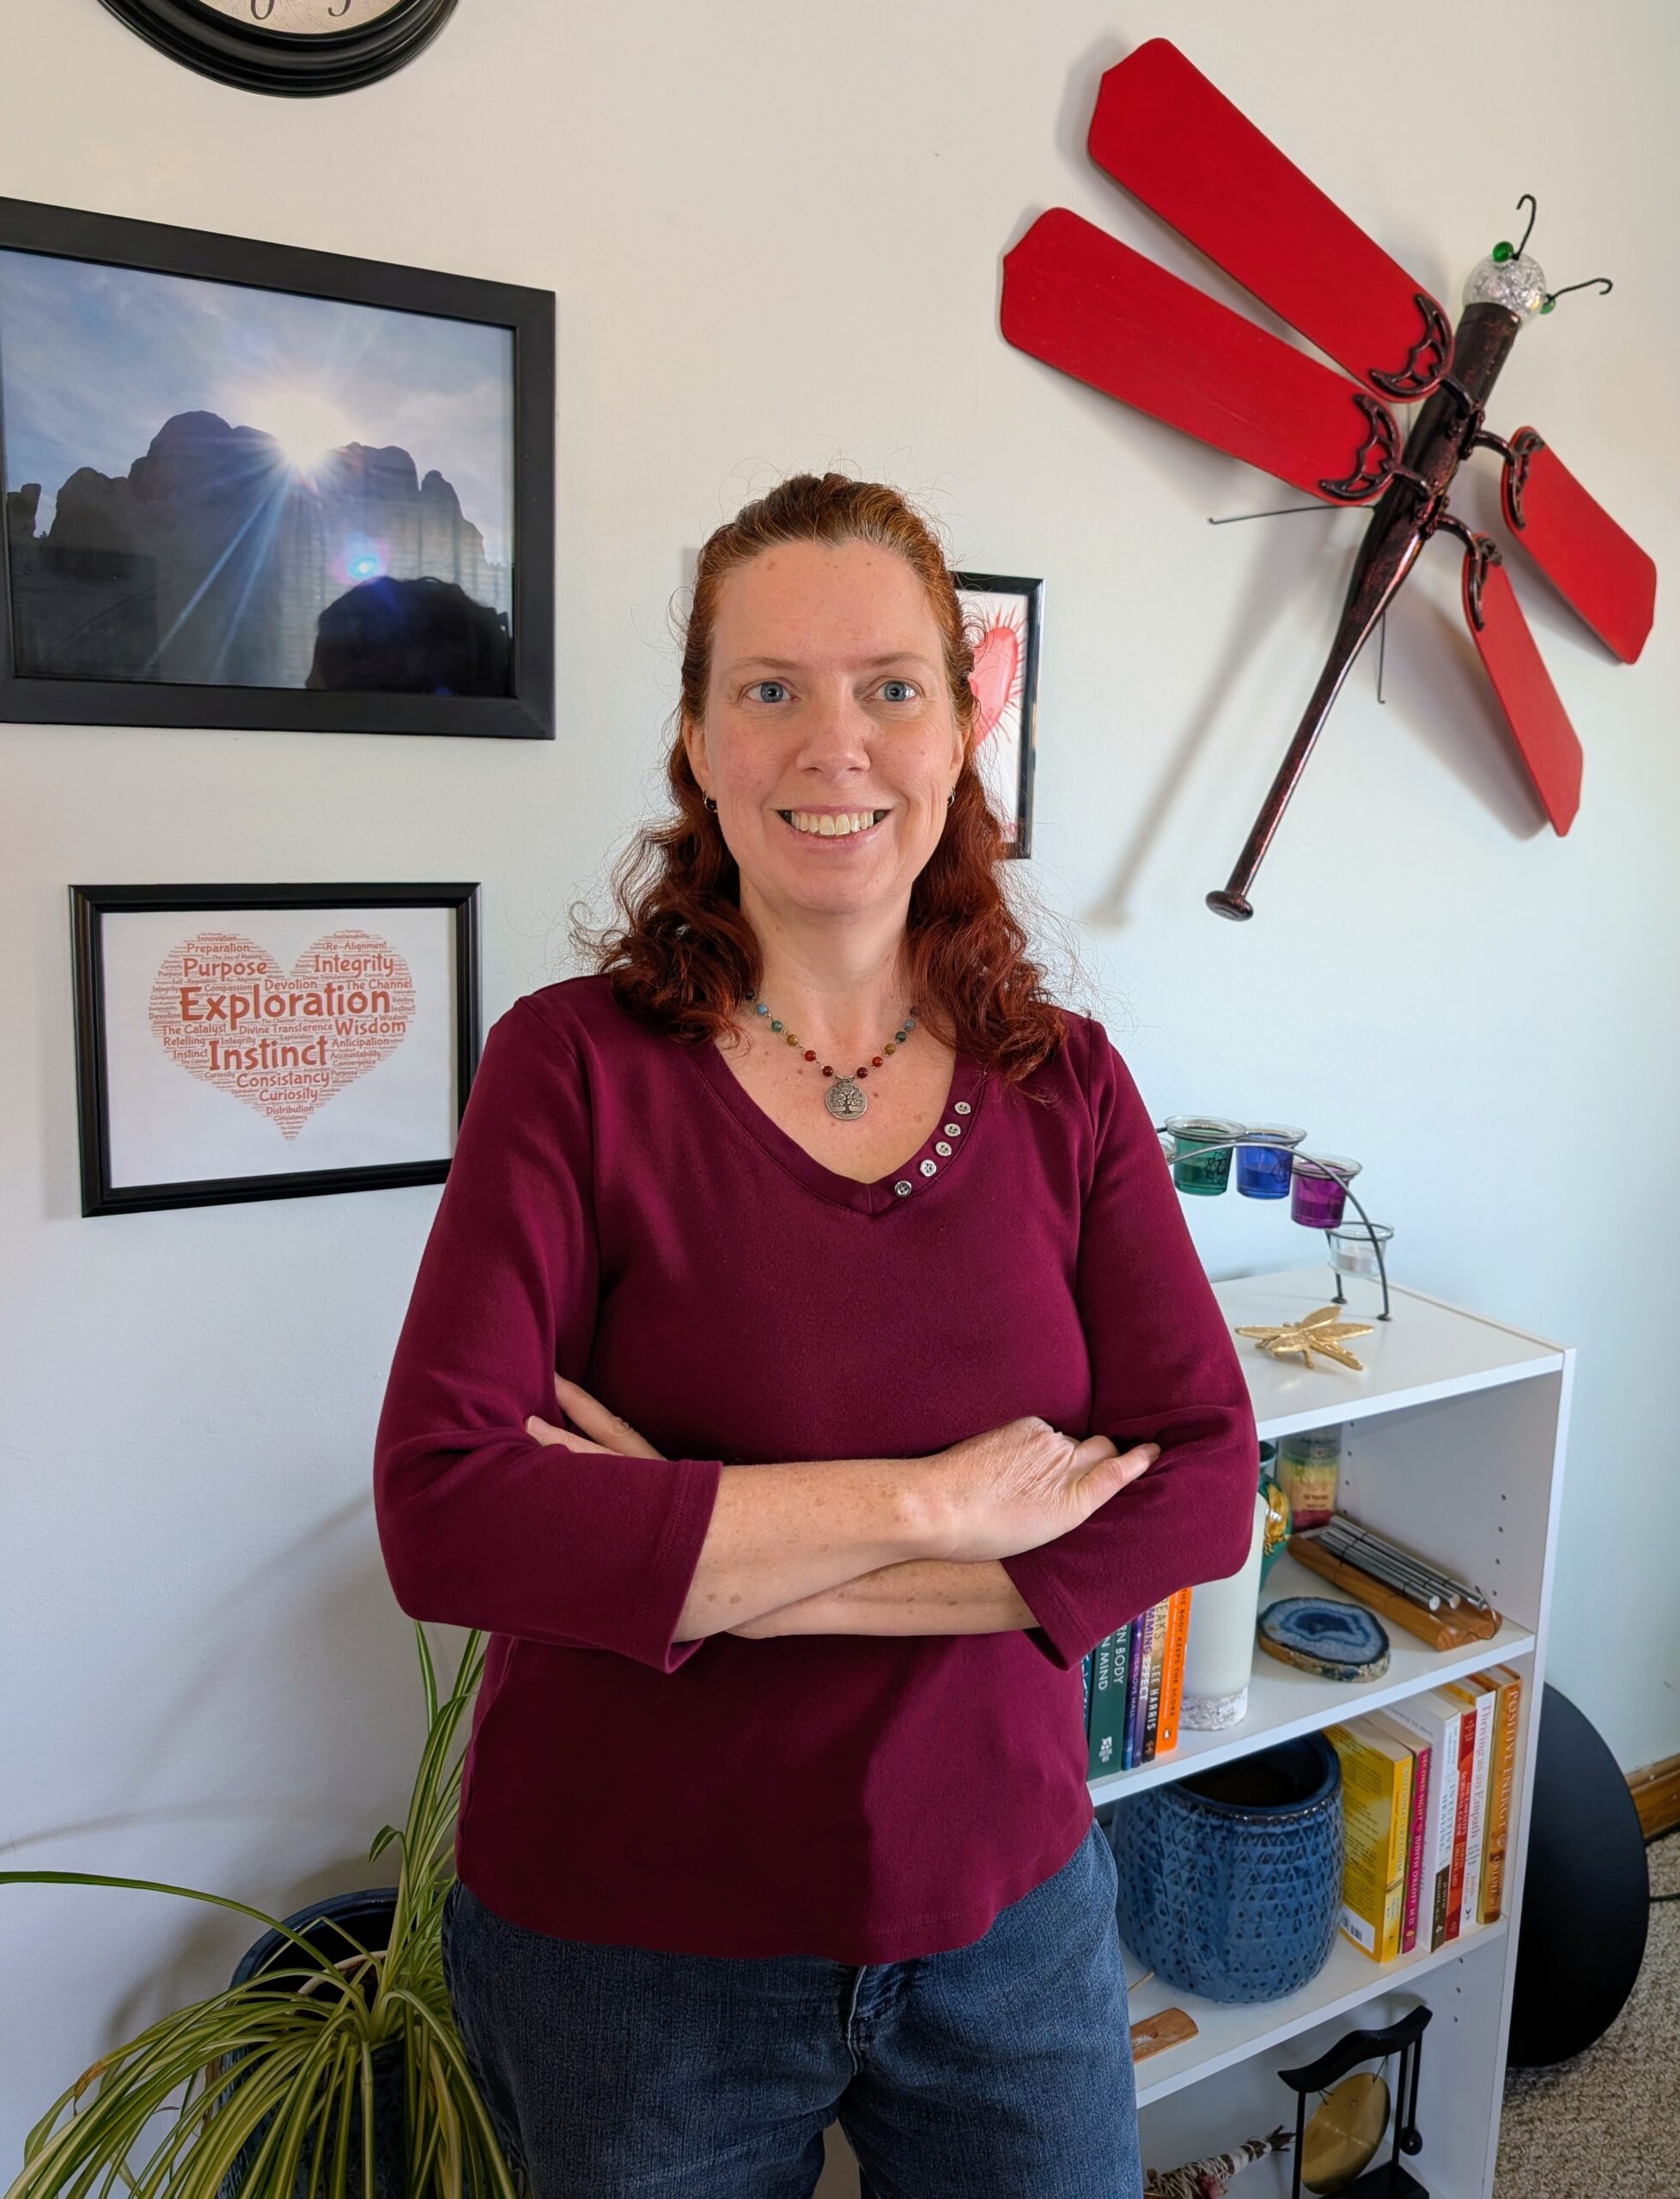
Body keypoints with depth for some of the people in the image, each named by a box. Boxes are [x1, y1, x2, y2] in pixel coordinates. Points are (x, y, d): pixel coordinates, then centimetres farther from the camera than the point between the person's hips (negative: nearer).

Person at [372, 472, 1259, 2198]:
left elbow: (1204, 1485, -12)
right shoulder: (573, 1065, -14)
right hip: (625, 1945, -2)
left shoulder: (1065, 1086, -5)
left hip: (1006, 1913, 3)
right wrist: (924, 1503, -23)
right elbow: (442, 1518, -23)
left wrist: (710, 1566, -20)